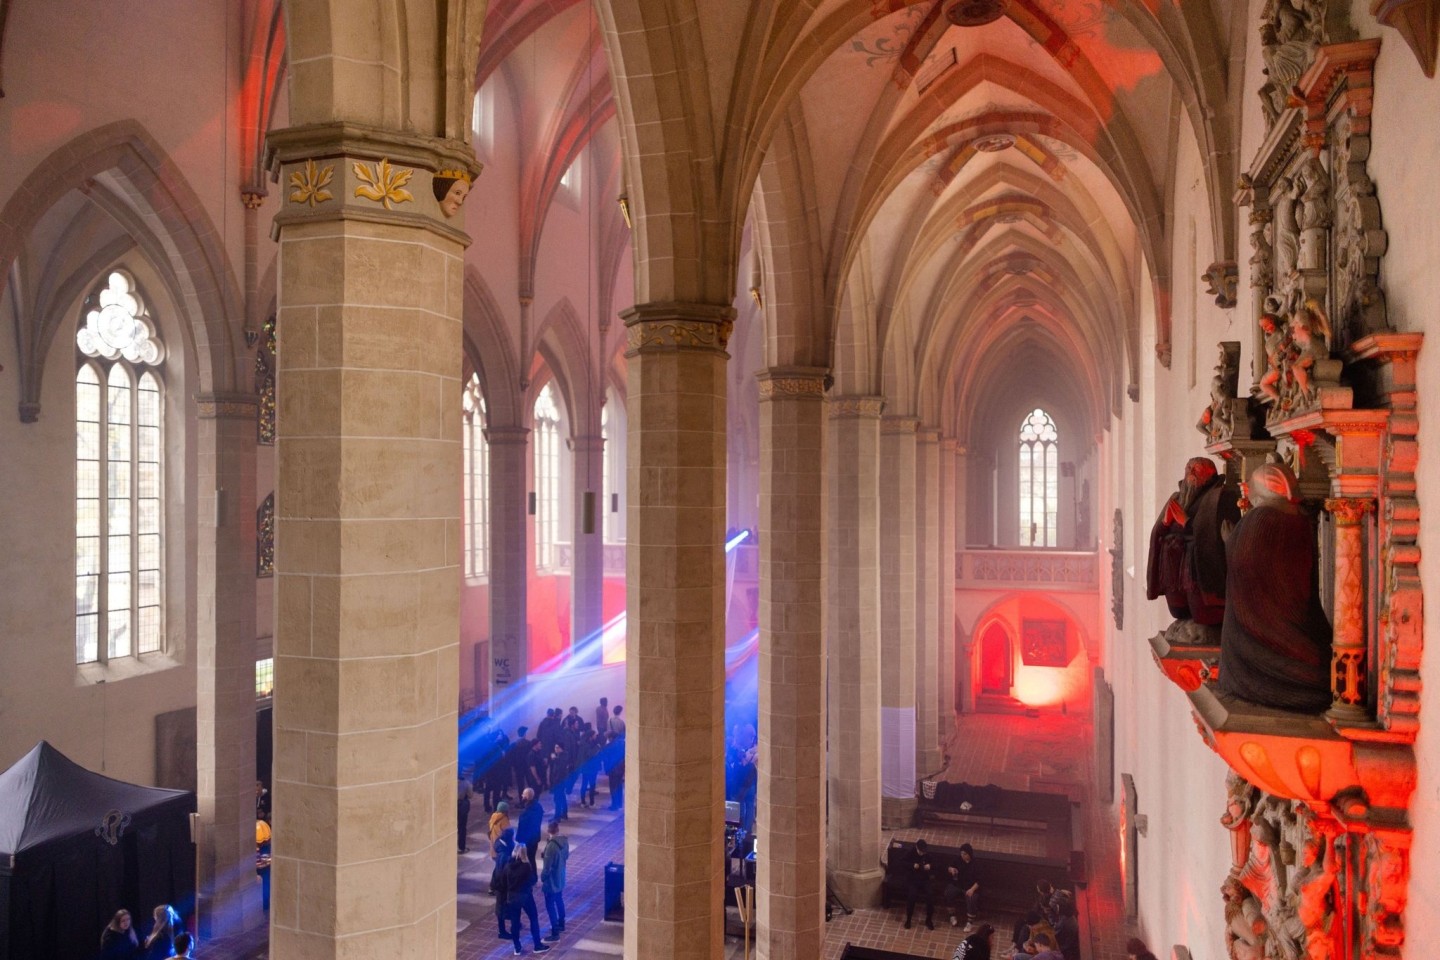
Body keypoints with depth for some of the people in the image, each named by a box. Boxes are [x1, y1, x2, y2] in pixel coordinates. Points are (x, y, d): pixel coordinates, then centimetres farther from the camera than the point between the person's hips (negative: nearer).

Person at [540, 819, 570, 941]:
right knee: (559, 901, 25)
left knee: (550, 905, 2)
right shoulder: (564, 841, -5)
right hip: (560, 878, 8)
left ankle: (555, 934, 7)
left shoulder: (551, 846, -29)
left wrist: (542, 879, -9)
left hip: (551, 880, -8)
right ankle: (561, 924, 42)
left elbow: (547, 866, -24)